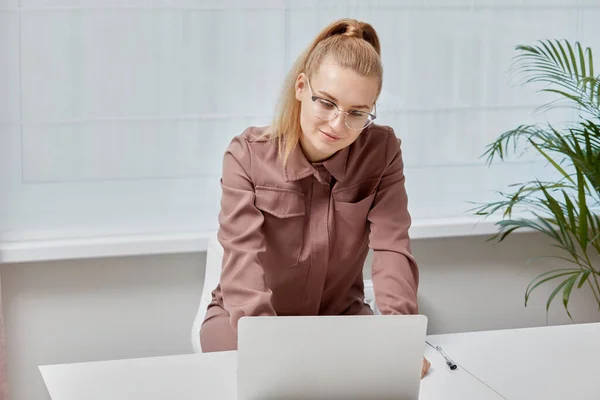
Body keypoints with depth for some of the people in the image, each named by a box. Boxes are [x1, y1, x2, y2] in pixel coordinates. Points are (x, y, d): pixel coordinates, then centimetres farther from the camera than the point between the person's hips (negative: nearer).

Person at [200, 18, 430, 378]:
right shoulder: (248, 156, -18)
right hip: (248, 320, -3)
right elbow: (244, 260, -30)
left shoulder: (382, 152, -11)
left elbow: (392, 248, -21)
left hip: (340, 316, 3)